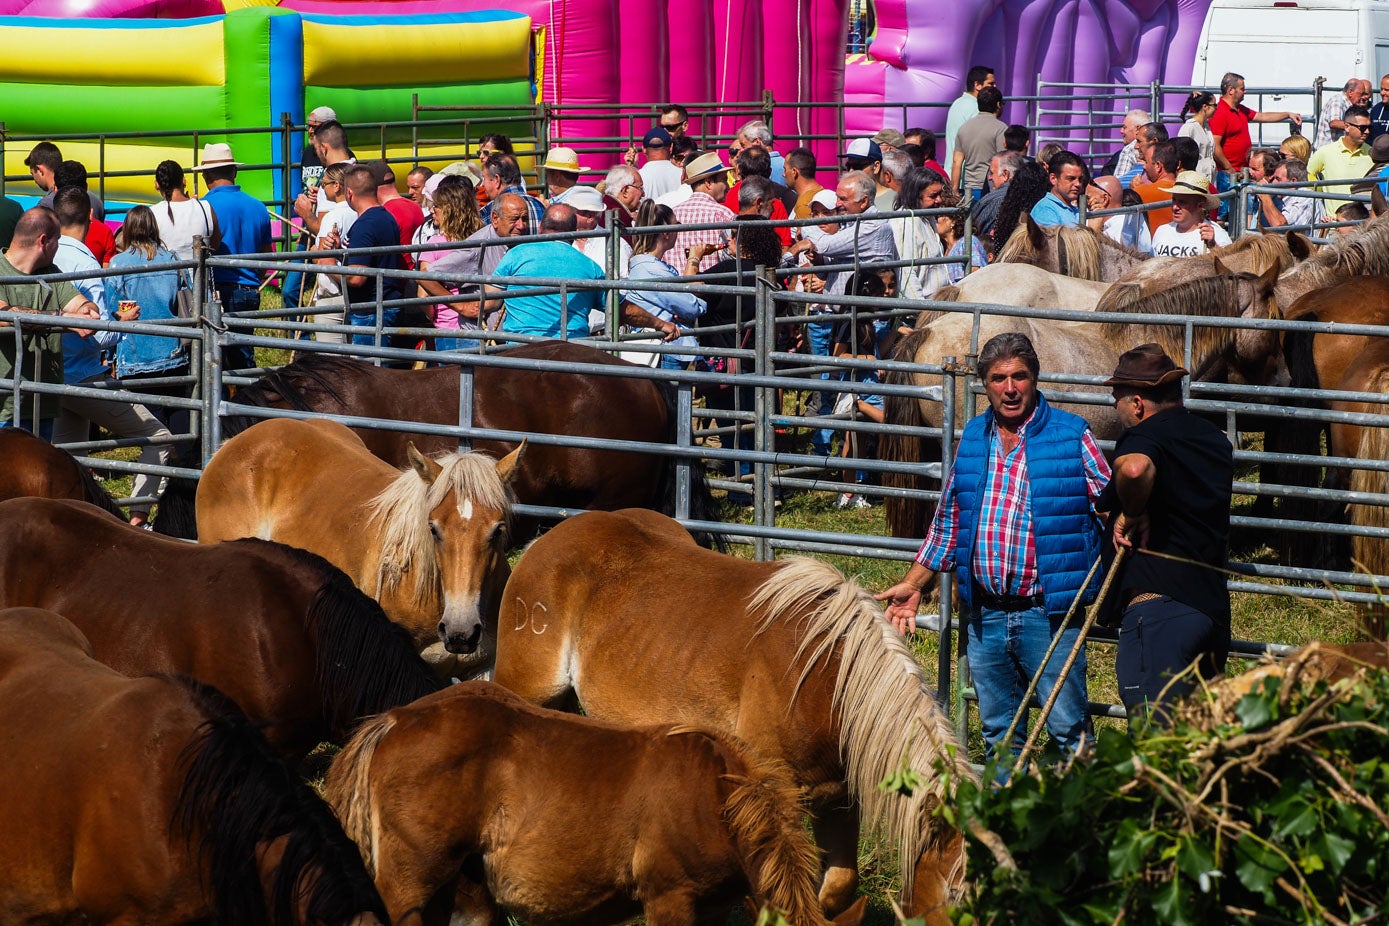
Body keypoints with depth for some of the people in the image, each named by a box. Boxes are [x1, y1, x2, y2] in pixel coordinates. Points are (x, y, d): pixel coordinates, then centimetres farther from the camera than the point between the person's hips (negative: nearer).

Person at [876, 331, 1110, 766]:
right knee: (999, 733, 12)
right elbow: (947, 524, 18)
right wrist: (912, 586, 16)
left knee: (1068, 729, -5)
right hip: (985, 616, 5)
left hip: (1047, 614, -5)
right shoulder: (973, 438, 11)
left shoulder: (1071, 436, -3)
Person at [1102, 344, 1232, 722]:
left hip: (1158, 602, -9)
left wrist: (1132, 514, -16)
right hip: (1214, 603, 9)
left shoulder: (1145, 436, -9)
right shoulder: (1215, 439, 17)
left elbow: (1134, 468, -33)